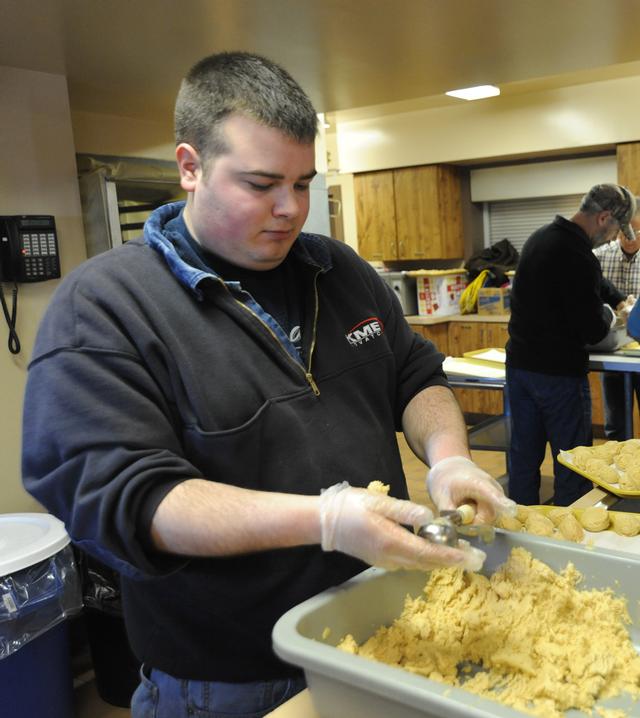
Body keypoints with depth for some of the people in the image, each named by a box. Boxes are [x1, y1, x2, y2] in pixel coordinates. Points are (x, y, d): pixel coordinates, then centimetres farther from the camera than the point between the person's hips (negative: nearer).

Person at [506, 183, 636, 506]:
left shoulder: (542, 237, 10)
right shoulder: (576, 257, -22)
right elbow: (593, 331, -17)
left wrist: (620, 299, 24)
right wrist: (608, 314, 2)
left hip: (519, 364, 9)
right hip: (558, 373, -9)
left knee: (523, 456, 15)